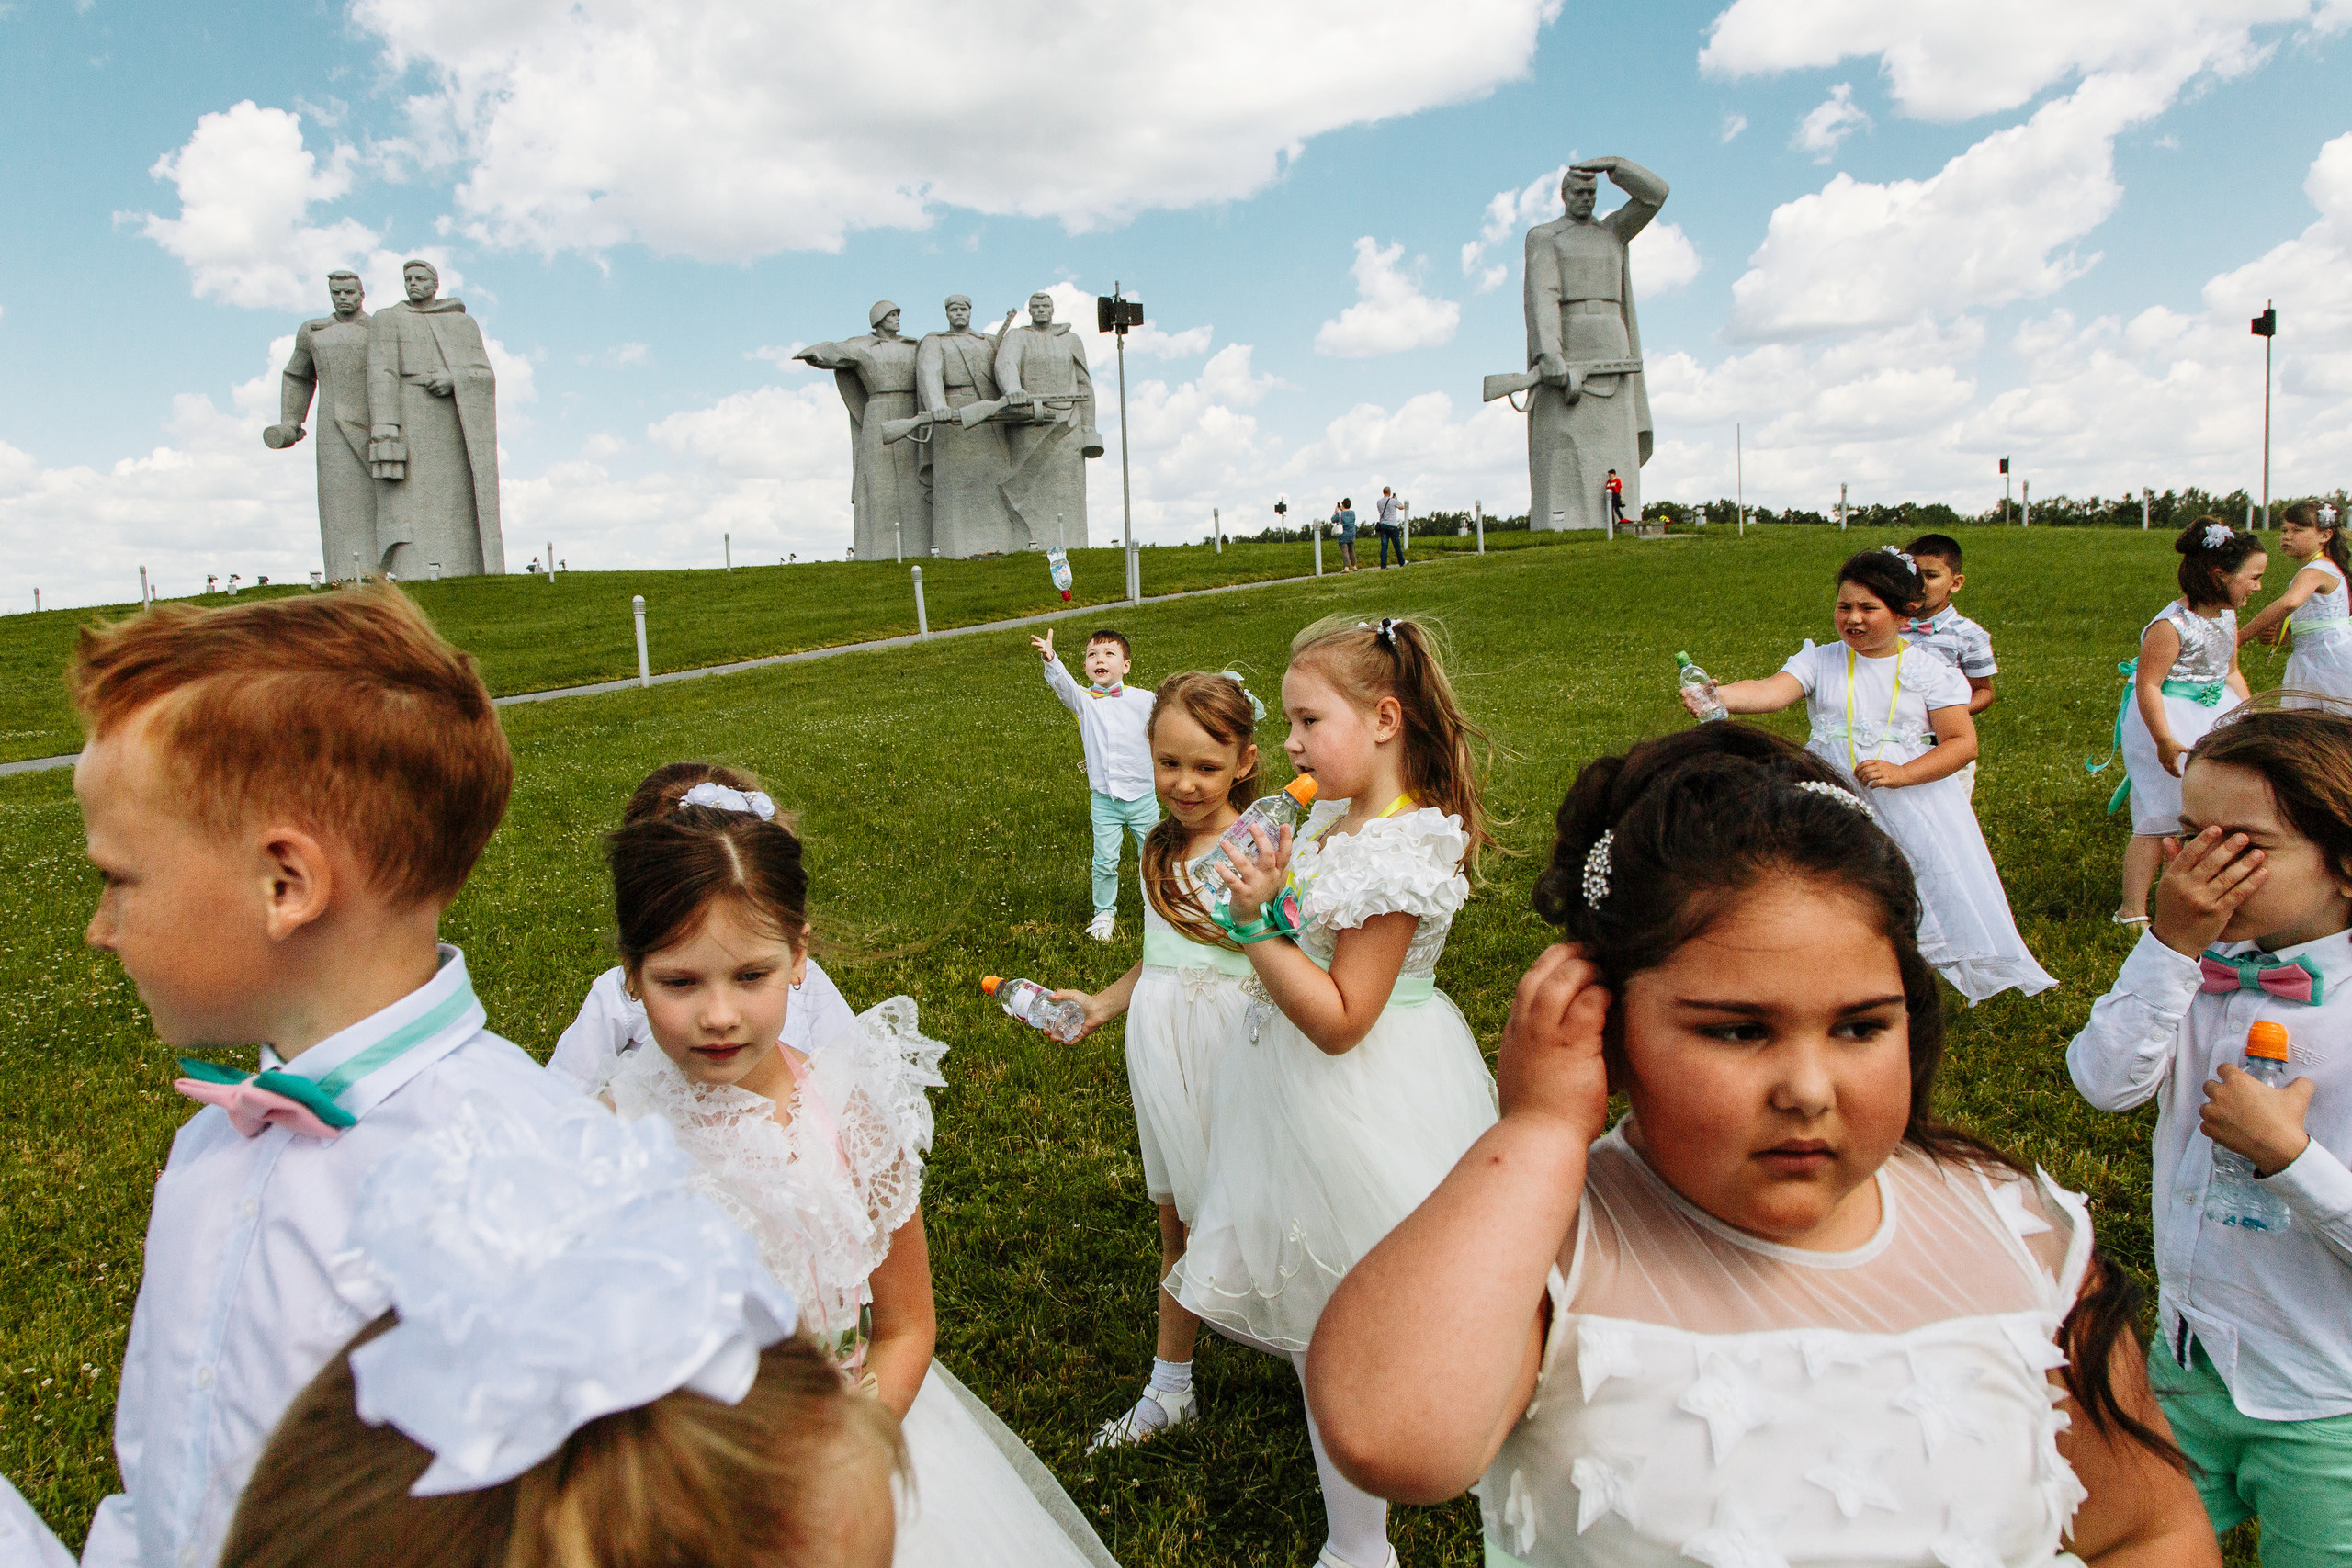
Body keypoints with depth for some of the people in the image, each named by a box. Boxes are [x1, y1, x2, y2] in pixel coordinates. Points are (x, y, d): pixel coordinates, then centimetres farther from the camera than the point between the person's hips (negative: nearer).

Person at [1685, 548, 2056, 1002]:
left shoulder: (1928, 670, 0)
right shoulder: (1820, 660, 1)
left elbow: (1963, 743, -4)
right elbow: (1770, 692, -16)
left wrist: (1902, 774, -20)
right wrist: (1717, 695, -38)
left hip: (1912, 800, 0)